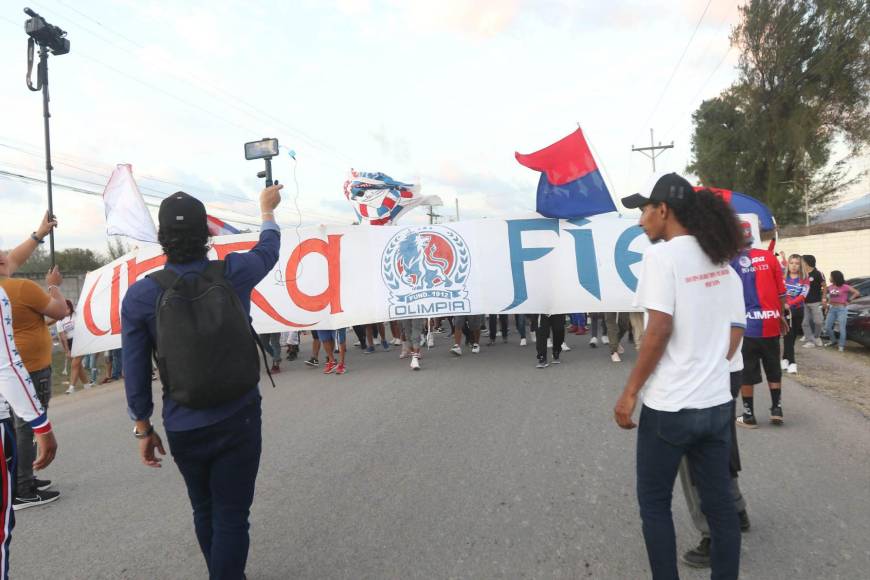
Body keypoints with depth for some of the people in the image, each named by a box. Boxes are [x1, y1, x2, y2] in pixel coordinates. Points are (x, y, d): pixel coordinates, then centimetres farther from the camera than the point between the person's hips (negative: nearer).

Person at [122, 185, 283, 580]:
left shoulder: (140, 296, -9)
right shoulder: (232, 274, -9)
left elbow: (136, 372, -4)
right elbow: (268, 249, 13)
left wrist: (143, 429, 9)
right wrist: (267, 208, 31)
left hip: (183, 429, 2)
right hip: (237, 420, -2)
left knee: (204, 512, 23)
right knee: (231, 516, 6)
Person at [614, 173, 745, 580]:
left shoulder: (662, 255, -14)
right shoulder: (723, 263, 8)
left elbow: (659, 331, -20)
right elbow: (735, 333, 12)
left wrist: (629, 393, -14)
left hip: (669, 407, -7)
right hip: (718, 404, 7)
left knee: (654, 504, 11)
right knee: (719, 503, 16)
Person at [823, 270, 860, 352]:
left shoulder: (844, 287, -9)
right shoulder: (830, 287, 7)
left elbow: (857, 293, -10)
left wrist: (849, 300, -10)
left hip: (841, 309, -6)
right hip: (832, 309, 6)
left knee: (841, 328, -4)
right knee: (827, 327, 7)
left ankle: (841, 345, 5)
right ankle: (831, 340, 28)